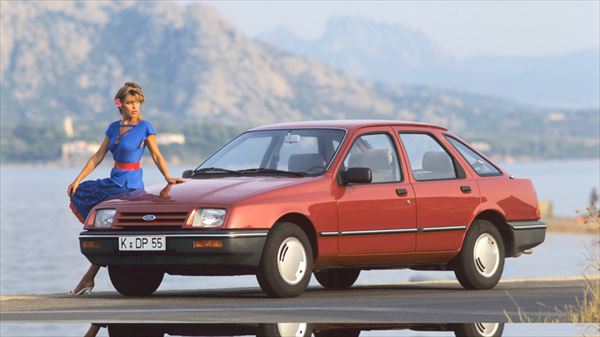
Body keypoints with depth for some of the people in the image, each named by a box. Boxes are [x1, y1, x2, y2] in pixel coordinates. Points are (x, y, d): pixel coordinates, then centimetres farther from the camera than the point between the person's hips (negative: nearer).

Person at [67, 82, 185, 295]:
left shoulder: (145, 127, -6)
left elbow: (156, 156, -3)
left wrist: (168, 177, -18)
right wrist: (78, 179, 4)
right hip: (114, 182, 7)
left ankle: (89, 279, -5)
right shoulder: (114, 127, 9)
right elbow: (98, 156, 10)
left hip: (130, 185, -7)